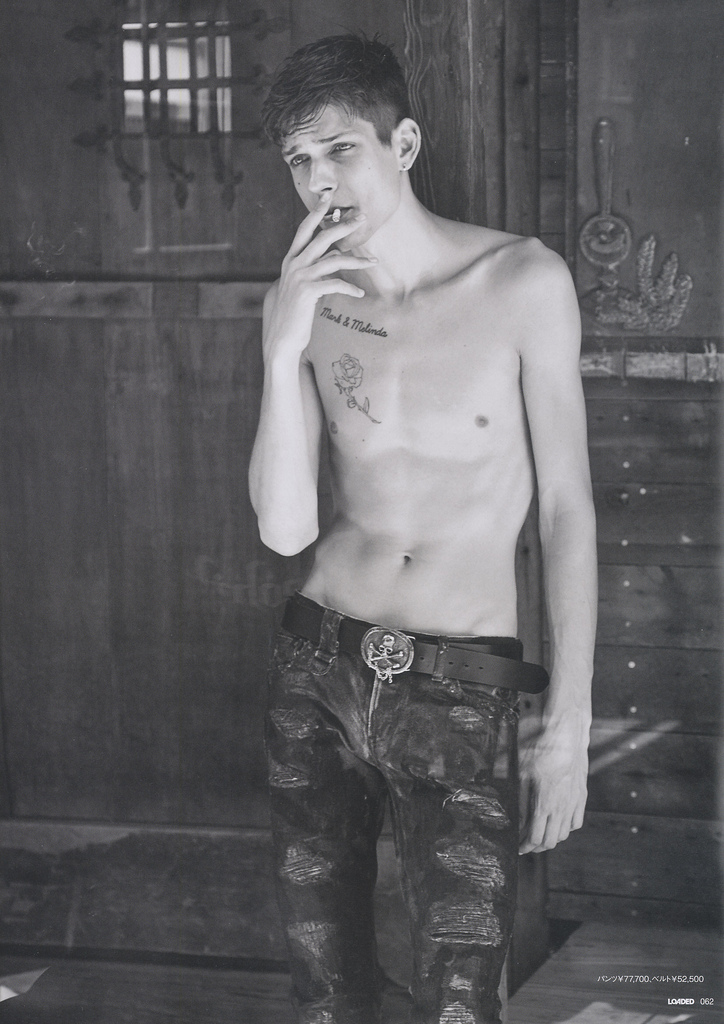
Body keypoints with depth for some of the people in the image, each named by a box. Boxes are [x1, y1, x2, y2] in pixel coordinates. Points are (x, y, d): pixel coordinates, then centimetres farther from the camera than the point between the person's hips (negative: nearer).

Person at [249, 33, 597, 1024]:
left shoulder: (524, 282, -7)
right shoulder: (300, 302, 3)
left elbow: (568, 508, -4)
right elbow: (284, 529, -3)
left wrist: (570, 721, -6)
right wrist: (284, 348, -15)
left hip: (463, 692, -3)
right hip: (317, 675, 4)